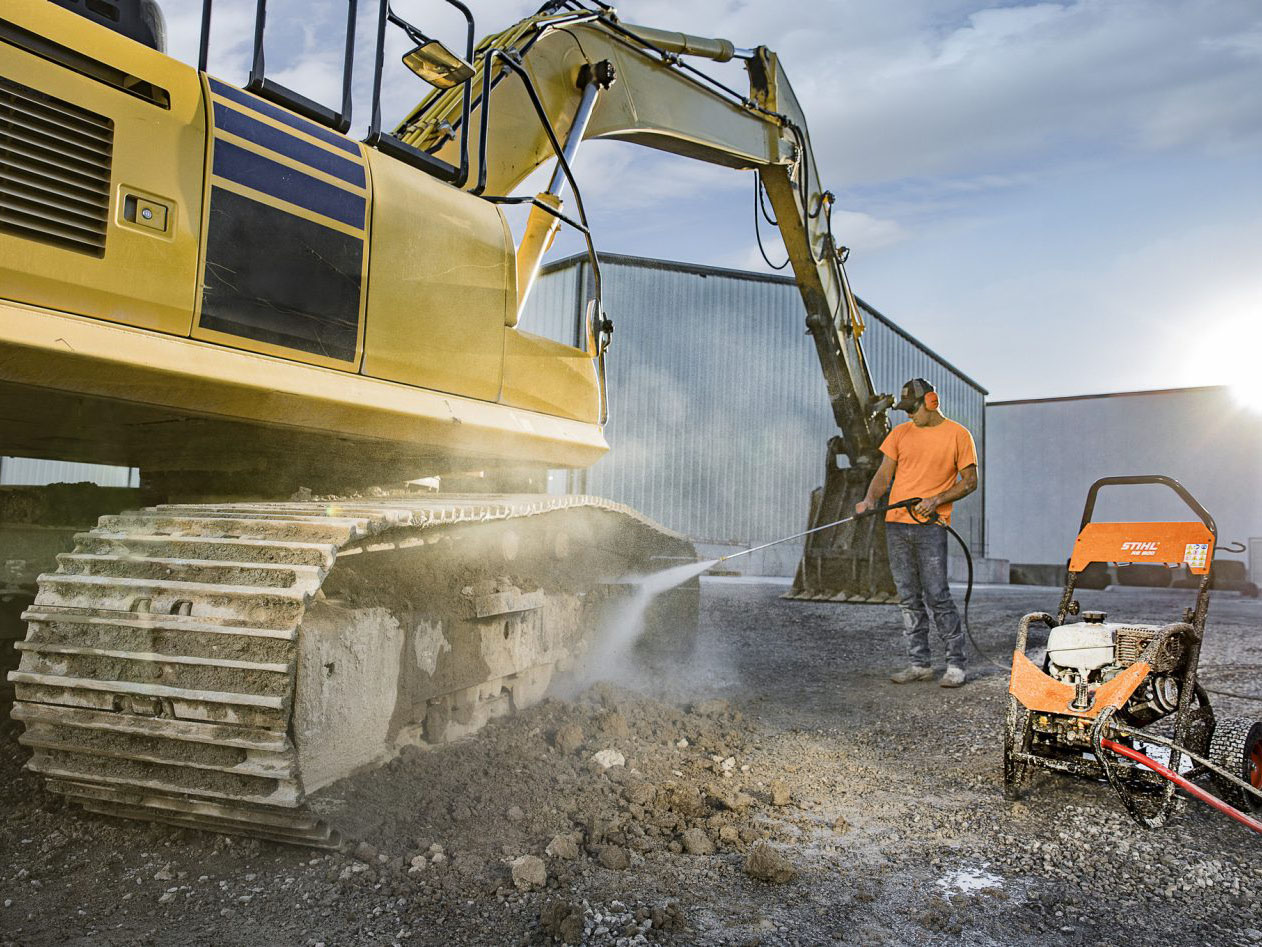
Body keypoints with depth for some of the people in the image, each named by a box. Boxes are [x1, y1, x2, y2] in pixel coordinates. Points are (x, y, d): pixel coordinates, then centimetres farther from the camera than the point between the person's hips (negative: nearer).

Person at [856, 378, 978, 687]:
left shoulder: (958, 435, 2)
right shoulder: (900, 433, 13)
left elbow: (969, 482, 2)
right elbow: (884, 474, 11)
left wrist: (937, 500, -12)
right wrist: (871, 498, -9)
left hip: (930, 526, -5)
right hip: (896, 525, 5)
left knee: (936, 595, -8)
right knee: (908, 598, 7)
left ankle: (957, 662, 4)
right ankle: (919, 663, 15)